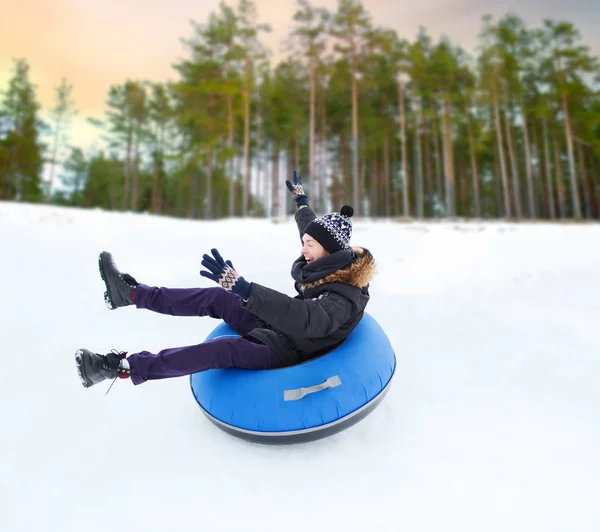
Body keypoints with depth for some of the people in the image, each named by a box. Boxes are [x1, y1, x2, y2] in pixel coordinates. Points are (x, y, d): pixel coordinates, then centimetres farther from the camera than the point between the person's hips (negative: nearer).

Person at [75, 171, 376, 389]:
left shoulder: (345, 299, -27)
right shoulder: (331, 267, -1)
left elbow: (306, 320, -47)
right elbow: (316, 232, 20)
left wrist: (242, 287, -56)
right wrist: (301, 199, 33)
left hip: (287, 354, -8)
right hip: (272, 330, 9)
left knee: (222, 350, -30)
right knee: (217, 297, -3)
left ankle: (122, 366, -20)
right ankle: (131, 293, 3)